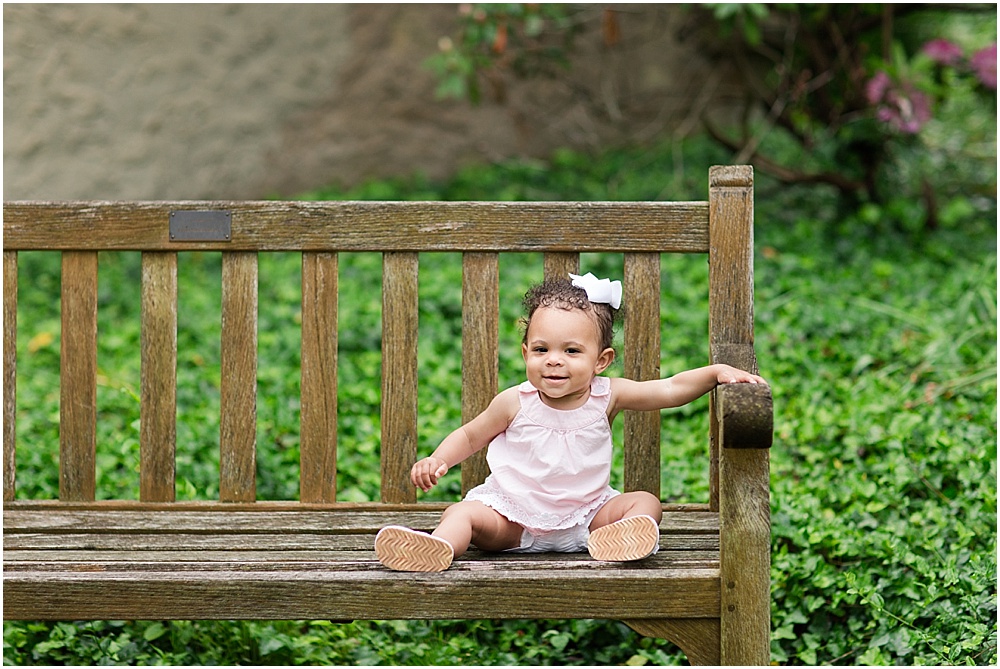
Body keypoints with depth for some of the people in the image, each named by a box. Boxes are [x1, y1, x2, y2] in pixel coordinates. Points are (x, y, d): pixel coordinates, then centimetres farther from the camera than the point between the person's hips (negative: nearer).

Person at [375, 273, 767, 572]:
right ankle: (436, 548, -55)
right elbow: (471, 435, 6)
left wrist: (717, 372, -18)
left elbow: (671, 389, -5)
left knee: (645, 503, -17)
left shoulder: (606, 396, -5)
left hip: (585, 514, 1)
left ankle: (618, 539, -49)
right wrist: (436, 461, -10)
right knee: (464, 513, -25)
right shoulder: (515, 403, -7)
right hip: (514, 516, -1)